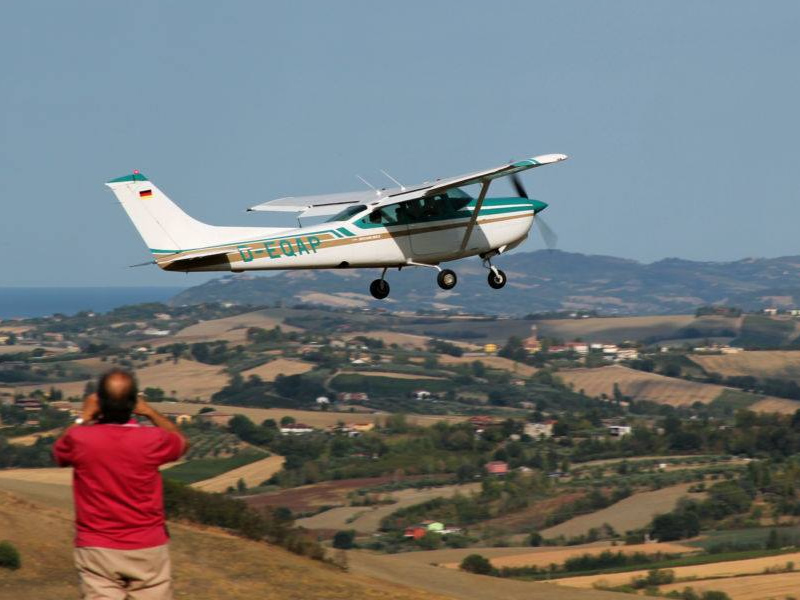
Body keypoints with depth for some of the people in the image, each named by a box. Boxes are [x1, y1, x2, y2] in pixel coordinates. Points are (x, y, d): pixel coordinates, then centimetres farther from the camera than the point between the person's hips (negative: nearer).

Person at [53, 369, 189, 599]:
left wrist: (84, 418, 20)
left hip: (97, 550, 0)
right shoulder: (152, 440, -12)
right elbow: (181, 442, 13)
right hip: (148, 548, 0)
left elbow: (59, 453, 14)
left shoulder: (79, 439, -11)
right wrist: (150, 412, 18)